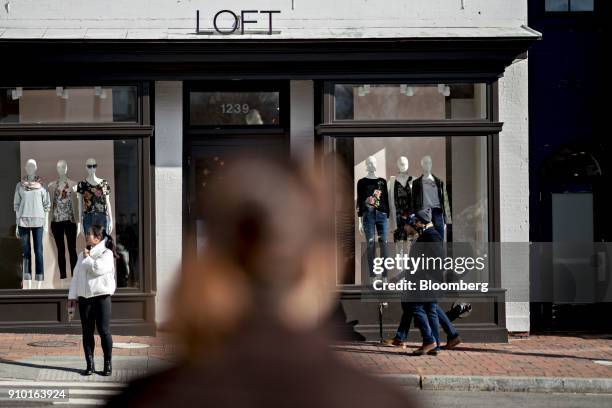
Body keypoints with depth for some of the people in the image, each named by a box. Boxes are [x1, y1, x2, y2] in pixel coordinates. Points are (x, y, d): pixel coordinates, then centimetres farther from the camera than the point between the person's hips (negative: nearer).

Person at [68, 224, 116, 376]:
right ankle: (90, 365, 9)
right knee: (87, 332, 4)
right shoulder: (82, 254, 14)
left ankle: (108, 364, 6)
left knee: (104, 331, -4)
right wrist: (72, 295, 9)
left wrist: (87, 258, -5)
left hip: (102, 296, -5)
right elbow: (76, 275, 14)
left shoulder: (107, 253, -3)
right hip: (84, 297, 5)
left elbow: (98, 269, -20)